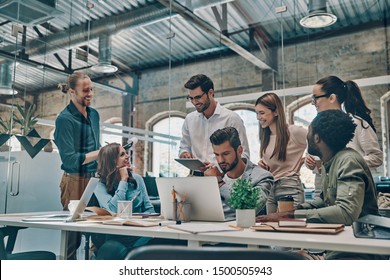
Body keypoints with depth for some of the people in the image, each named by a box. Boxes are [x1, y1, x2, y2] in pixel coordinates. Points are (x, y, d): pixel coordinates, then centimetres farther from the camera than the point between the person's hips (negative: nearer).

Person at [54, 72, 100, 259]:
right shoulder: (64, 119, -10)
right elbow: (69, 159, -15)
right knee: (73, 230, 2)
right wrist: (101, 153, -16)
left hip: (95, 178, 7)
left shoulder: (94, 114, 11)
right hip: (76, 180, -6)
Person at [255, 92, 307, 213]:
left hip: (289, 188, -6)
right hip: (269, 188, 7)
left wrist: (304, 160, -8)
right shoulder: (265, 137, 11)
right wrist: (262, 165, 1)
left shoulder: (294, 132, -11)